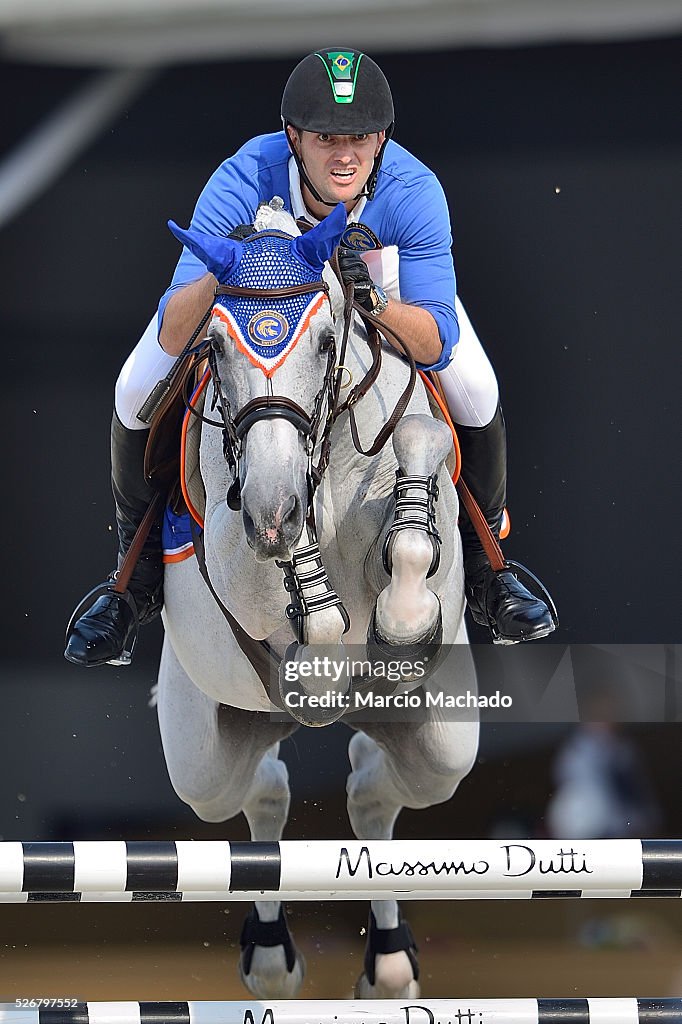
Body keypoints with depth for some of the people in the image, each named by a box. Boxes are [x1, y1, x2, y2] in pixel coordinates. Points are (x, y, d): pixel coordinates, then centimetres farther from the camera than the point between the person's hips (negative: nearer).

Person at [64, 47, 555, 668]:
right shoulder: (240, 184, -39)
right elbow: (171, 337, -40)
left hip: (391, 289, 0)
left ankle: (481, 564, 9)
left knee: (476, 395, -21)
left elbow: (438, 342, -39)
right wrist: (219, 274, -60)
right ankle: (138, 580, 10)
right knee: (137, 394, -16)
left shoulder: (413, 191, -38)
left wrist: (374, 298, -58)